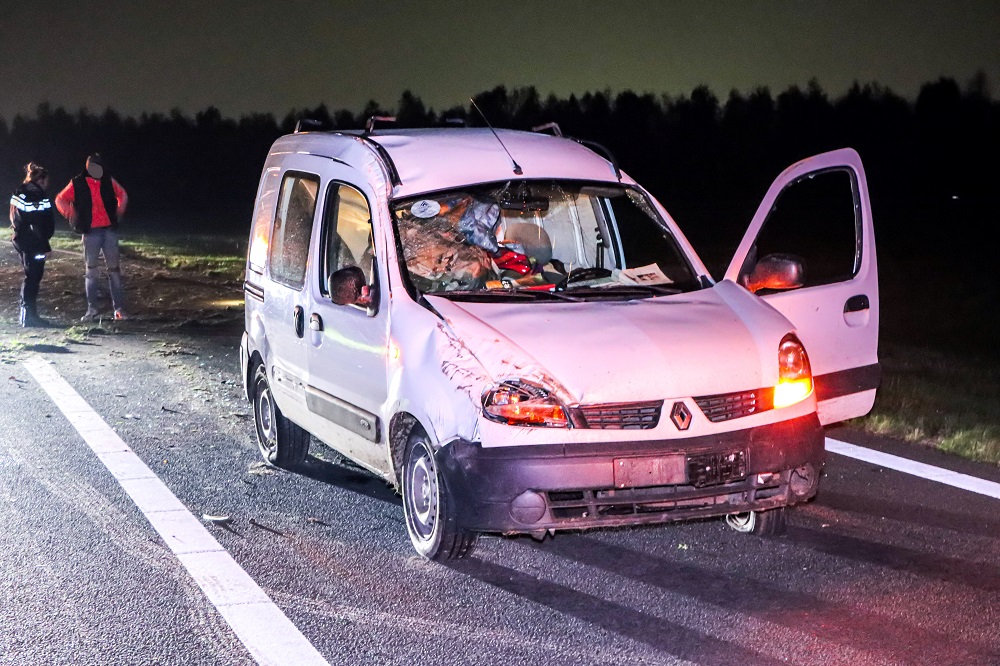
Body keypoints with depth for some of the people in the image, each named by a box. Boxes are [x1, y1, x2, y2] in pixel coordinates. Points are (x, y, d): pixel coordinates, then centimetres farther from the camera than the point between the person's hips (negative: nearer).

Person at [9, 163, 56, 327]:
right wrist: (44, 246, -17)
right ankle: (29, 315, -2)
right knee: (33, 277, -3)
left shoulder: (19, 192, 11)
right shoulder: (37, 195, -16)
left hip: (20, 239, 9)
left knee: (30, 276, 17)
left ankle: (27, 314, 20)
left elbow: (15, 217, 15)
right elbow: (40, 223, -19)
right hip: (34, 243, -9)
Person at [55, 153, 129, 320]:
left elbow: (122, 195, 20)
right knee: (91, 270, 3)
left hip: (110, 230, 1)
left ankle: (119, 308, 5)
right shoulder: (77, 184, -1)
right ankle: (92, 308, 9)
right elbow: (60, 199, 7)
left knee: (114, 269, 2)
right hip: (91, 232, -1)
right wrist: (70, 214, -9)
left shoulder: (109, 182, 4)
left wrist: (120, 210, 4)